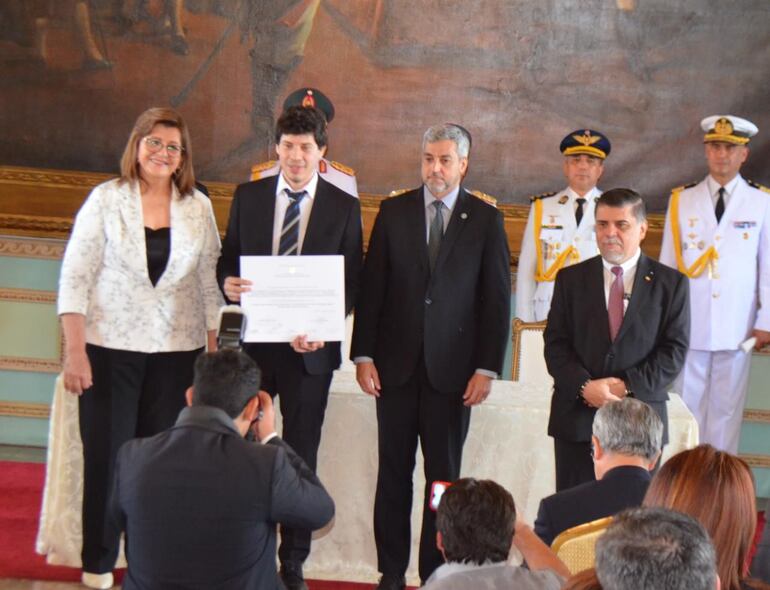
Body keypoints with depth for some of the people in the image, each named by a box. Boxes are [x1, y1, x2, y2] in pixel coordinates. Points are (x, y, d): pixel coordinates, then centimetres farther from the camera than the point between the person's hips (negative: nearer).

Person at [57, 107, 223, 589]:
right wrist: (75, 351, -10)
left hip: (176, 350, 2)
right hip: (110, 348, -1)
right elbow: (75, 277, -4)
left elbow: (210, 281, 7)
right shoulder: (106, 199, -2)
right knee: (106, 455, 4)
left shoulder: (198, 206, 4)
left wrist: (214, 351, 3)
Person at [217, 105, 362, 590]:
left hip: (310, 347, -1)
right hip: (255, 340, 1)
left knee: (303, 456, 7)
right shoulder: (248, 196, 7)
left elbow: (353, 281, 1)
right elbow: (228, 258, 11)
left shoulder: (344, 207, 2)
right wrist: (228, 283, -14)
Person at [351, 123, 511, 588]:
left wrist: (487, 368, -5)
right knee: (393, 474, 6)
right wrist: (364, 355, -1)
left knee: (444, 476, 5)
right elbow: (372, 287, 4)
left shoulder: (486, 220, 1)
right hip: (396, 365, 1)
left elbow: (496, 299, 0)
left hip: (452, 369, -1)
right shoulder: (394, 212, 5)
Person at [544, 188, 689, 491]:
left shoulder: (670, 283, 5)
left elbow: (674, 350, -1)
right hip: (577, 417, 1)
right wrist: (585, 386, -13)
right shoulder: (571, 279, 9)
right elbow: (555, 343, 3)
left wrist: (628, 386, -12)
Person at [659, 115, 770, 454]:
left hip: (736, 327, -1)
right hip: (689, 326, 1)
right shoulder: (681, 201, 6)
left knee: (727, 407, 5)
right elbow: (667, 264, 8)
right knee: (688, 404, 4)